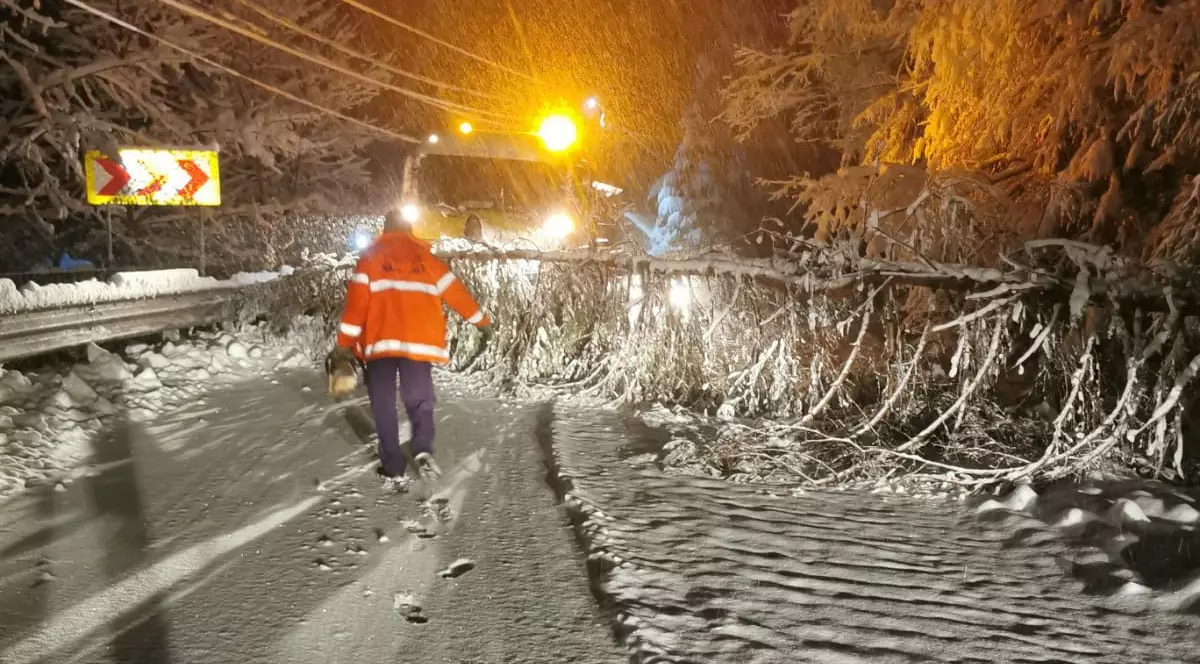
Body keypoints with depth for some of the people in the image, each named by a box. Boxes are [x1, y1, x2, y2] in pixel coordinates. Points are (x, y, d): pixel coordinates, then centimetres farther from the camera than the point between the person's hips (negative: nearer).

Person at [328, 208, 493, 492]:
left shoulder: (370, 257, 8)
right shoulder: (425, 257, 13)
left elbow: (356, 300, 0)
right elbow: (455, 291, 14)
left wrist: (344, 342, 2)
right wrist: (482, 321, 23)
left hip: (380, 341, -1)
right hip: (419, 341, 1)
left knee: (384, 406, 6)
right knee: (420, 399, 14)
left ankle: (393, 470, 2)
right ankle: (423, 450, -10)